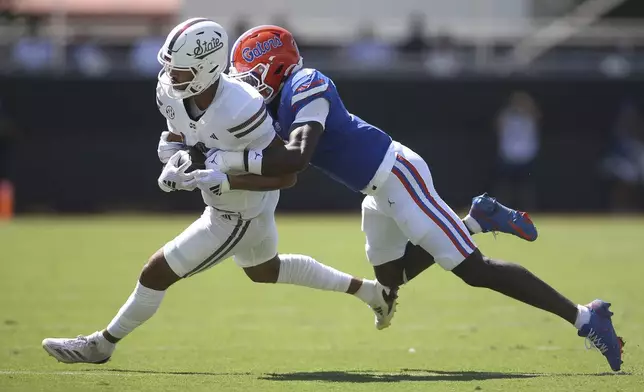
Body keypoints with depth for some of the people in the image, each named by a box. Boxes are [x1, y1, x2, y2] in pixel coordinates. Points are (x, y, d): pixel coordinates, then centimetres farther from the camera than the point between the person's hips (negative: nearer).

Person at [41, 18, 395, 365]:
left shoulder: (239, 111, -39)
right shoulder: (172, 93, -17)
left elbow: (285, 176, -29)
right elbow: (175, 138, 4)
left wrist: (225, 181, -38)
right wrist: (175, 158, -20)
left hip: (239, 218, -9)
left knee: (156, 274, -2)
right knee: (265, 271, 33)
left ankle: (101, 345, 21)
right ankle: (368, 291, 45)